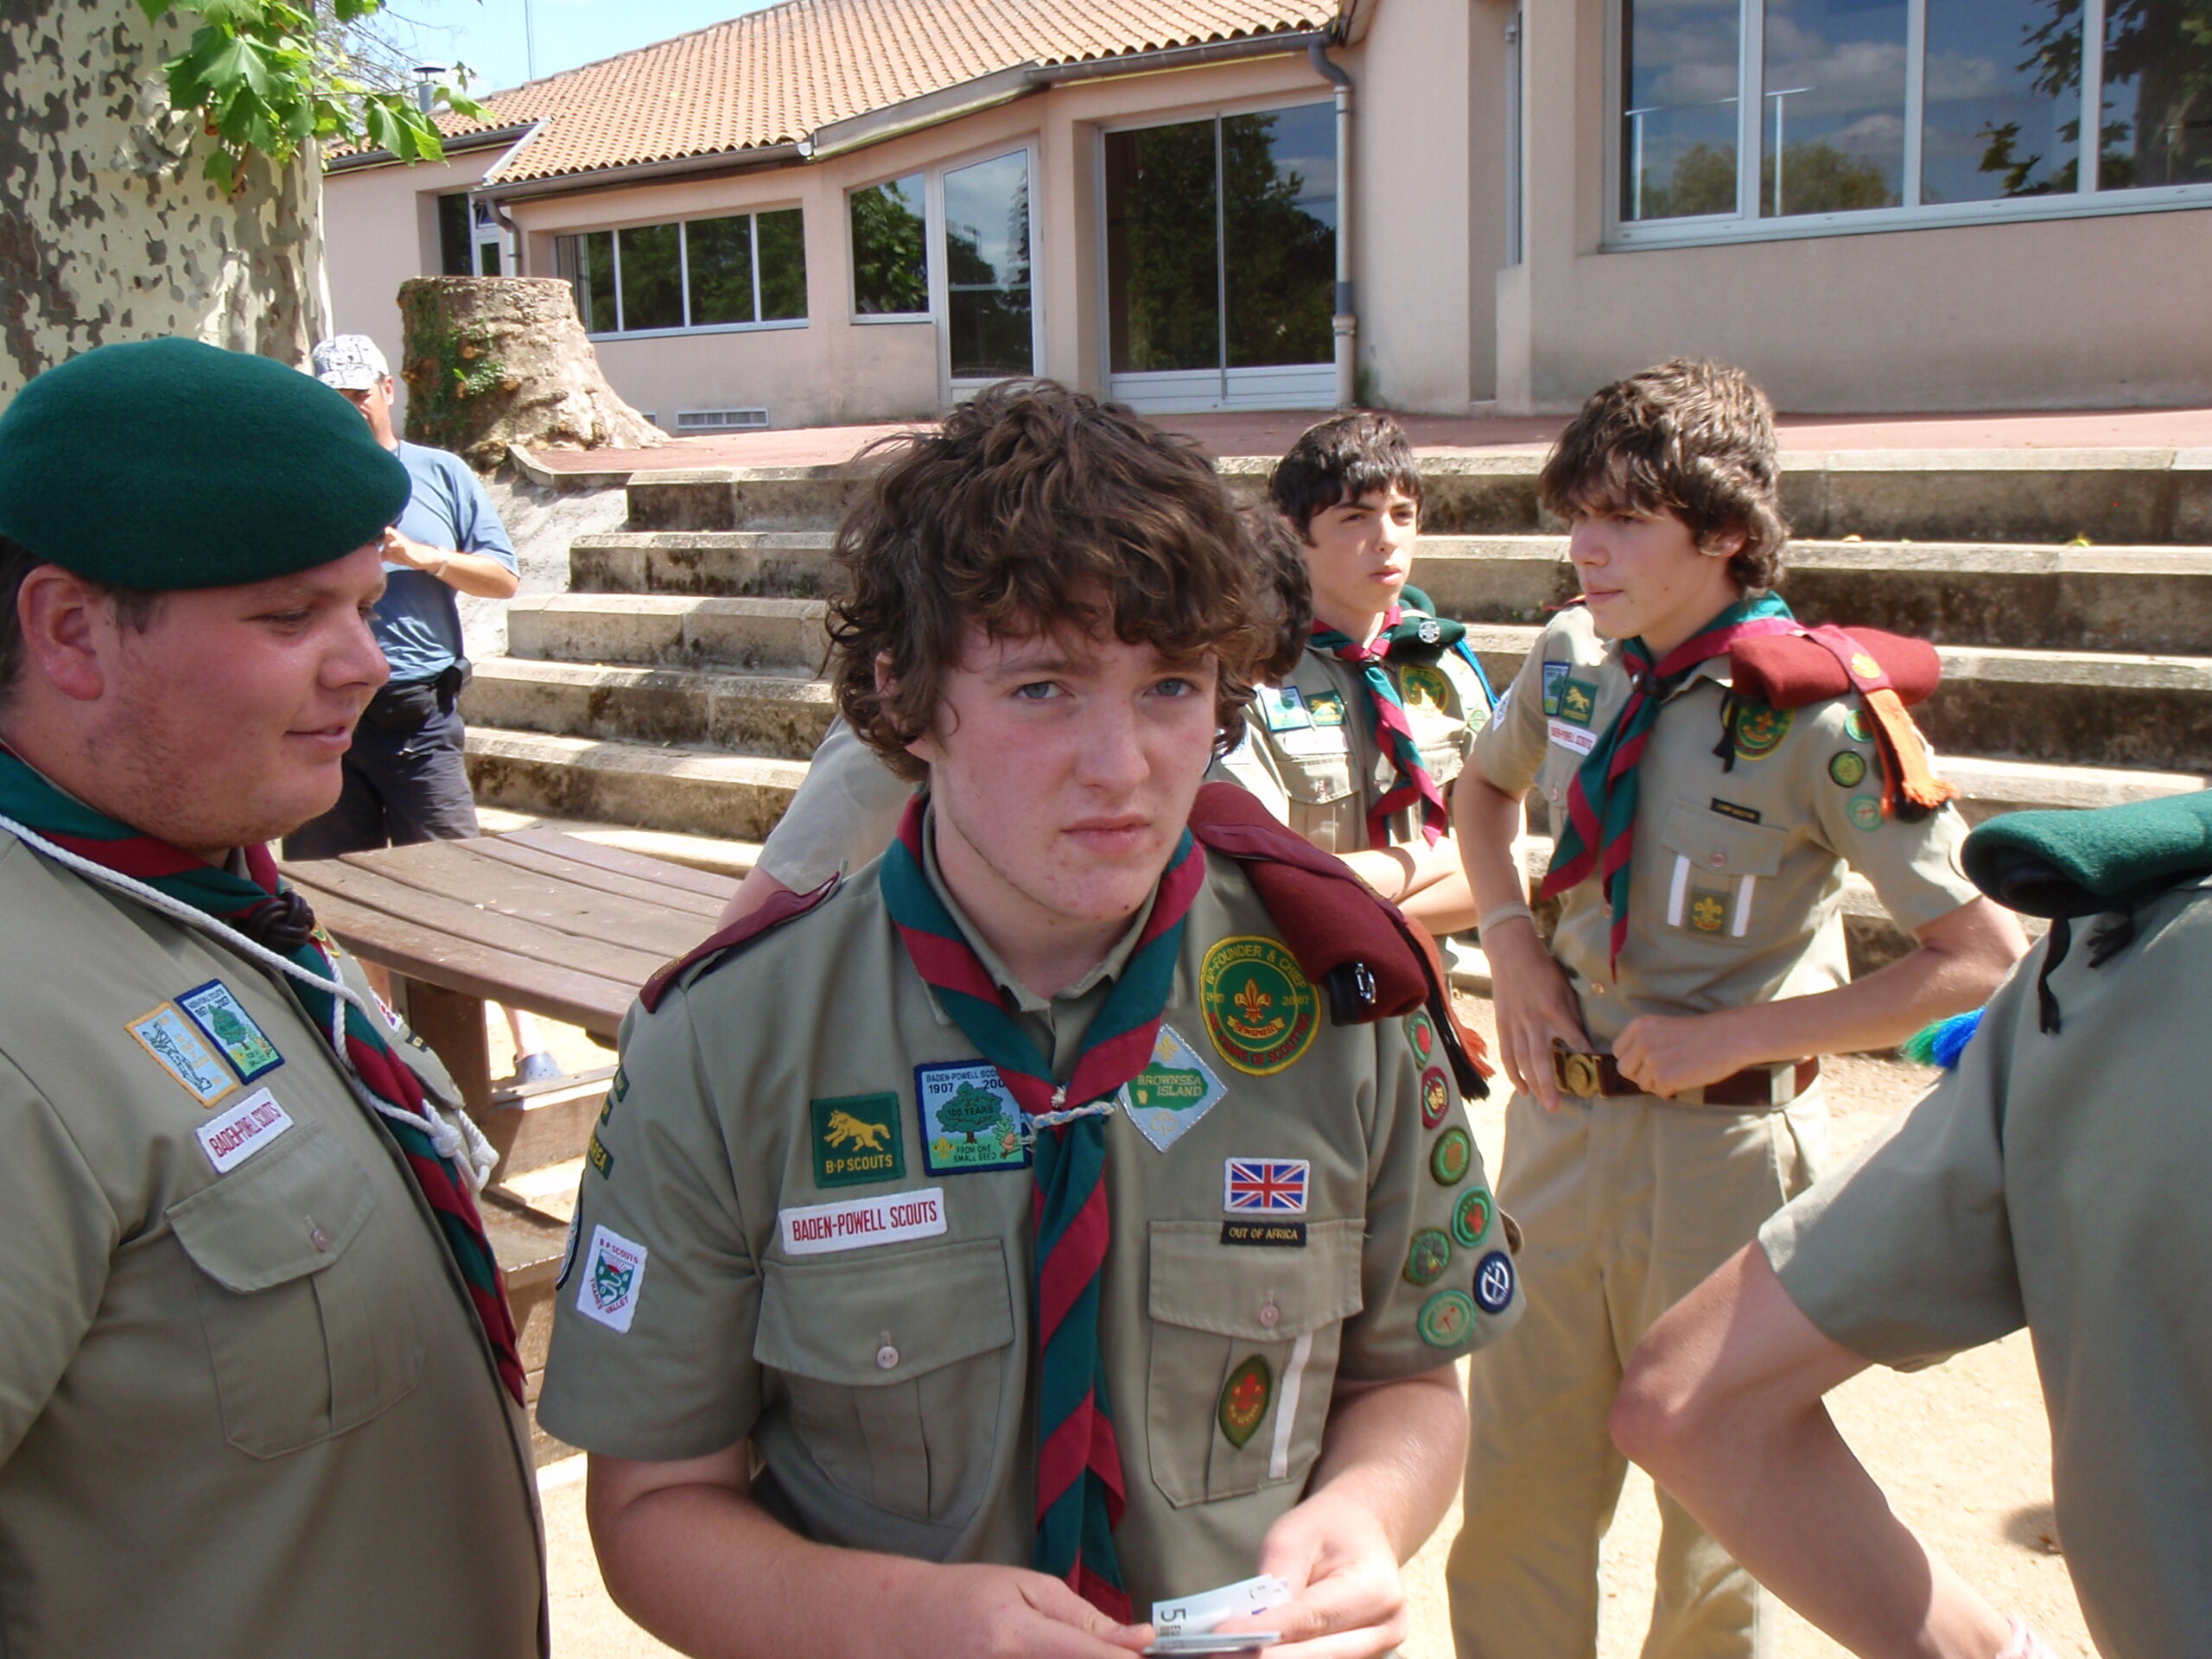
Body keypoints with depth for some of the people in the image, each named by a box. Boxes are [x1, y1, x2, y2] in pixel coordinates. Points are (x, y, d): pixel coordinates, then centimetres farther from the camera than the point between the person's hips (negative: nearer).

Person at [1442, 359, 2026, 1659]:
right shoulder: (1573, 662, -1)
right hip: (1562, 1123, 5)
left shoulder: (1824, 713, -17)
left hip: (1728, 1147, -4)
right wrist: (1513, 944, 3)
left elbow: (1987, 956, -15)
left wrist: (1735, 1037, -17)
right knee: (1518, 1496, 14)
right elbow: (1485, 785, 21)